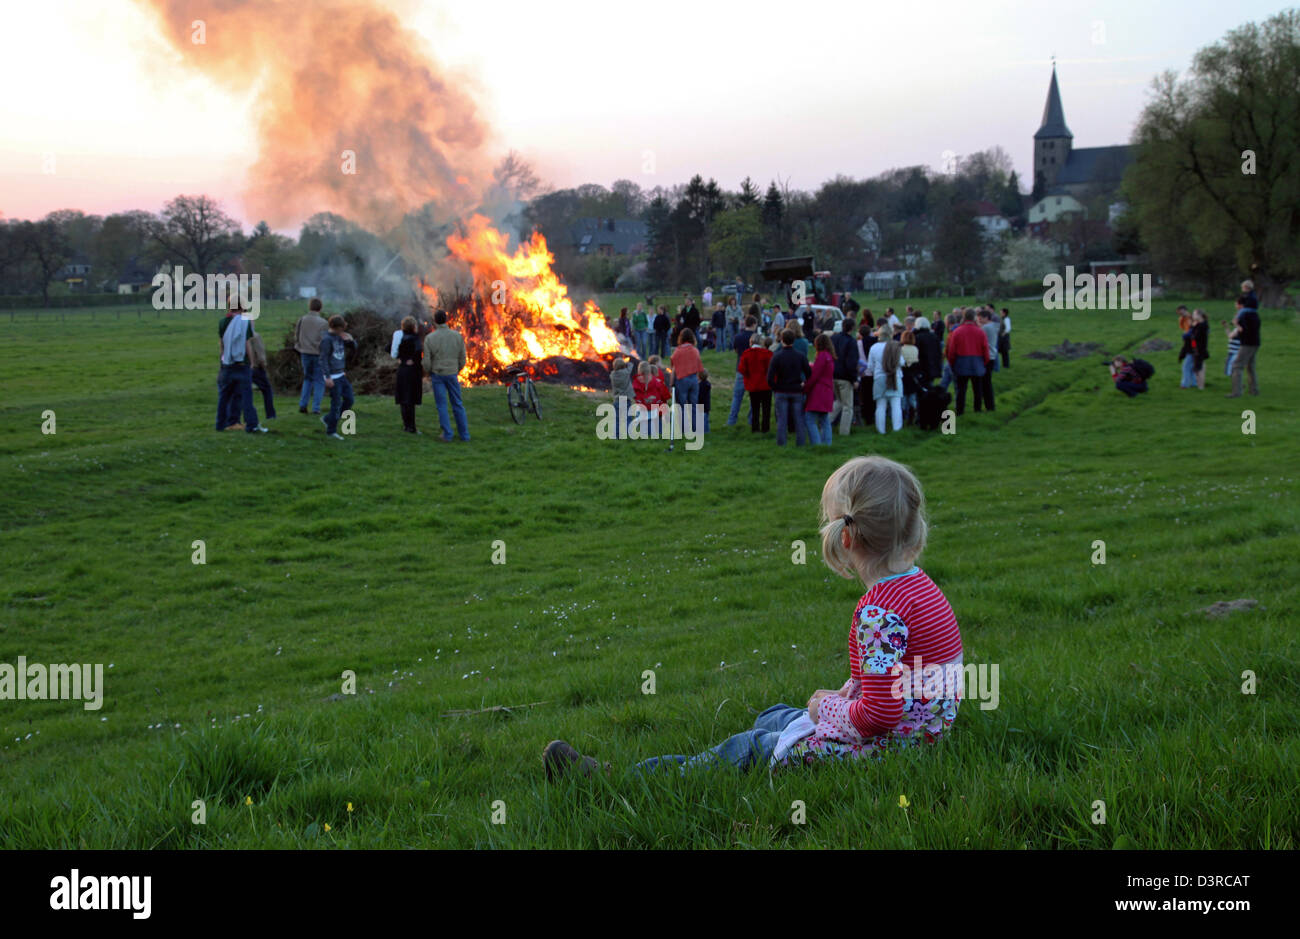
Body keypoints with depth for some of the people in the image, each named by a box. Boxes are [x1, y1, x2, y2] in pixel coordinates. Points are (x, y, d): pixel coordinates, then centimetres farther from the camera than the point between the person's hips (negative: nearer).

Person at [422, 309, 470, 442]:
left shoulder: (430, 338, -10)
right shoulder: (457, 336, -3)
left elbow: (427, 361, -9)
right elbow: (462, 359, 1)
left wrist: (429, 374, 9)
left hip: (437, 374, -2)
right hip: (452, 374, 2)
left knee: (442, 405, 5)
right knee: (458, 404, 10)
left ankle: (447, 435, 4)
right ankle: (464, 434, 11)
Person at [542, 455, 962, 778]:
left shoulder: (880, 611, -26)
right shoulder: (917, 583, 6)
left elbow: (879, 714, -28)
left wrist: (829, 709, -10)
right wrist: (846, 695, 5)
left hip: (885, 742, -10)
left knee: (747, 749, -2)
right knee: (770, 720, 20)